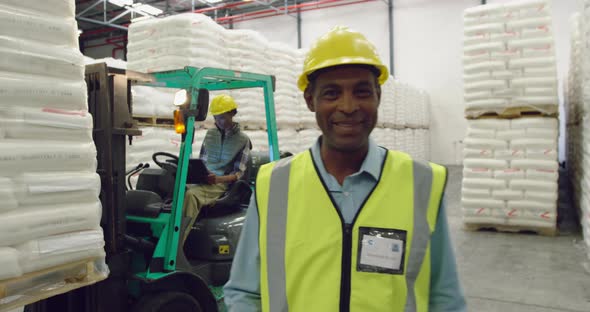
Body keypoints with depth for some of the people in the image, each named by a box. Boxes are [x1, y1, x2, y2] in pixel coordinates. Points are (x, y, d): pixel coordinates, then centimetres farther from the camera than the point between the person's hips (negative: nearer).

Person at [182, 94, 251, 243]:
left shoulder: (242, 139, 1)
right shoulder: (210, 133, 16)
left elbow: (238, 173, -5)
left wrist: (218, 179, -23)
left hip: (222, 184, -5)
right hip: (202, 180, 6)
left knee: (191, 195, -34)